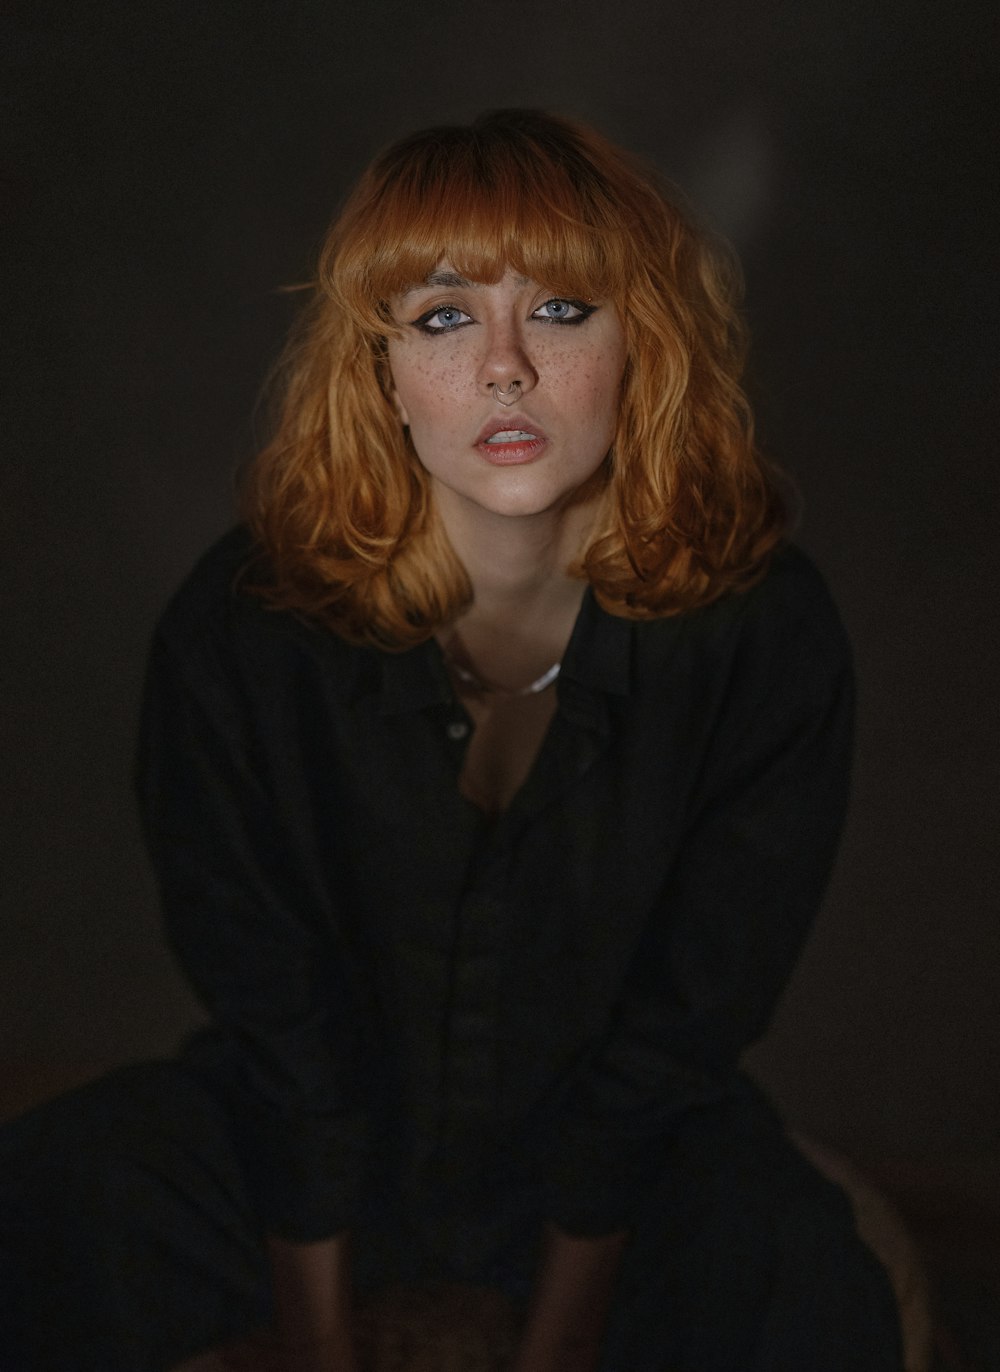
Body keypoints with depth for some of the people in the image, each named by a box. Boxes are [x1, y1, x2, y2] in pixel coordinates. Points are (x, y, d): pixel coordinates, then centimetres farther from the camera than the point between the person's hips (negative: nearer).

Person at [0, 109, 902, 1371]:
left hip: (632, 1155, 0)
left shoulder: (765, 638, -20)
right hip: (320, 1126, 1)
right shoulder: (238, 632, -20)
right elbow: (273, 1015, -11)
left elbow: (680, 1029, -11)